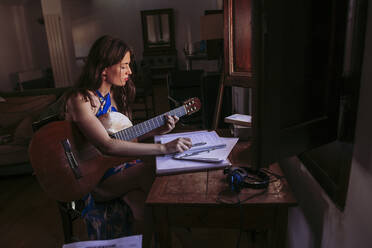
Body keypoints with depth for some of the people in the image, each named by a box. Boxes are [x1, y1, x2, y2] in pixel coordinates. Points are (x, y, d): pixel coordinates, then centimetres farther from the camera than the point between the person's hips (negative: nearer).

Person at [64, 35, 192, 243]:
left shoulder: (115, 94, 5)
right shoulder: (80, 100, -20)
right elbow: (108, 146, -33)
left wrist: (158, 130, -7)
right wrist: (163, 148, -37)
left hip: (118, 164, 5)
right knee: (152, 170, -20)